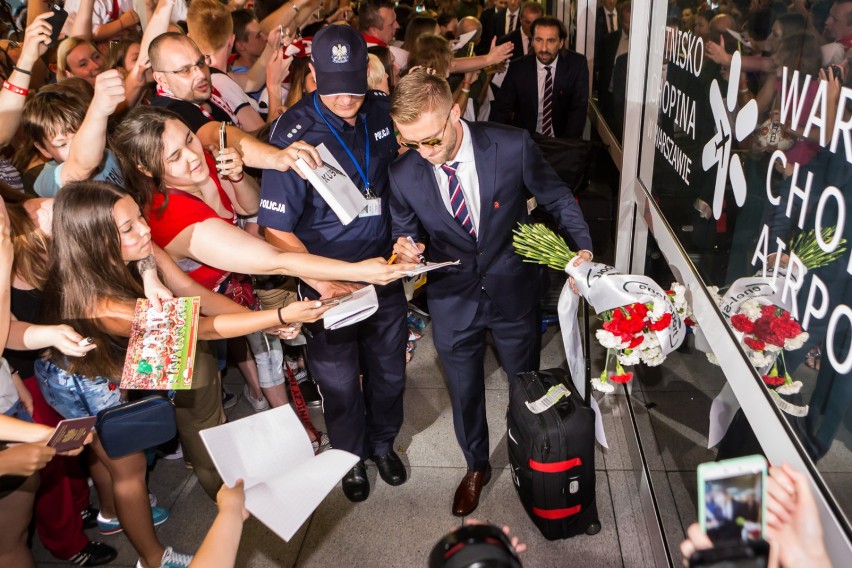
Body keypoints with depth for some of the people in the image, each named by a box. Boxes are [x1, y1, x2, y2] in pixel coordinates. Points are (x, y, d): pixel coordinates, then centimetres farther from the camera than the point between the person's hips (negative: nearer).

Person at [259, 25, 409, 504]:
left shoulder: (383, 111, -7)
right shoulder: (294, 135, -21)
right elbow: (277, 229, -20)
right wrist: (324, 283, -29)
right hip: (326, 278, -3)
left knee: (388, 369, 20)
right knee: (340, 380, 15)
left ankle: (383, 441, 48)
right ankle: (351, 455, 44)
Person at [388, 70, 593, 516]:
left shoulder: (512, 146, -21)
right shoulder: (402, 175, -17)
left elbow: (556, 198, -6)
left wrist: (582, 247, -19)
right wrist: (405, 246, -23)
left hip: (514, 293, -1)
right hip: (452, 301, 1)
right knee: (464, 393, 20)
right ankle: (476, 468, 50)